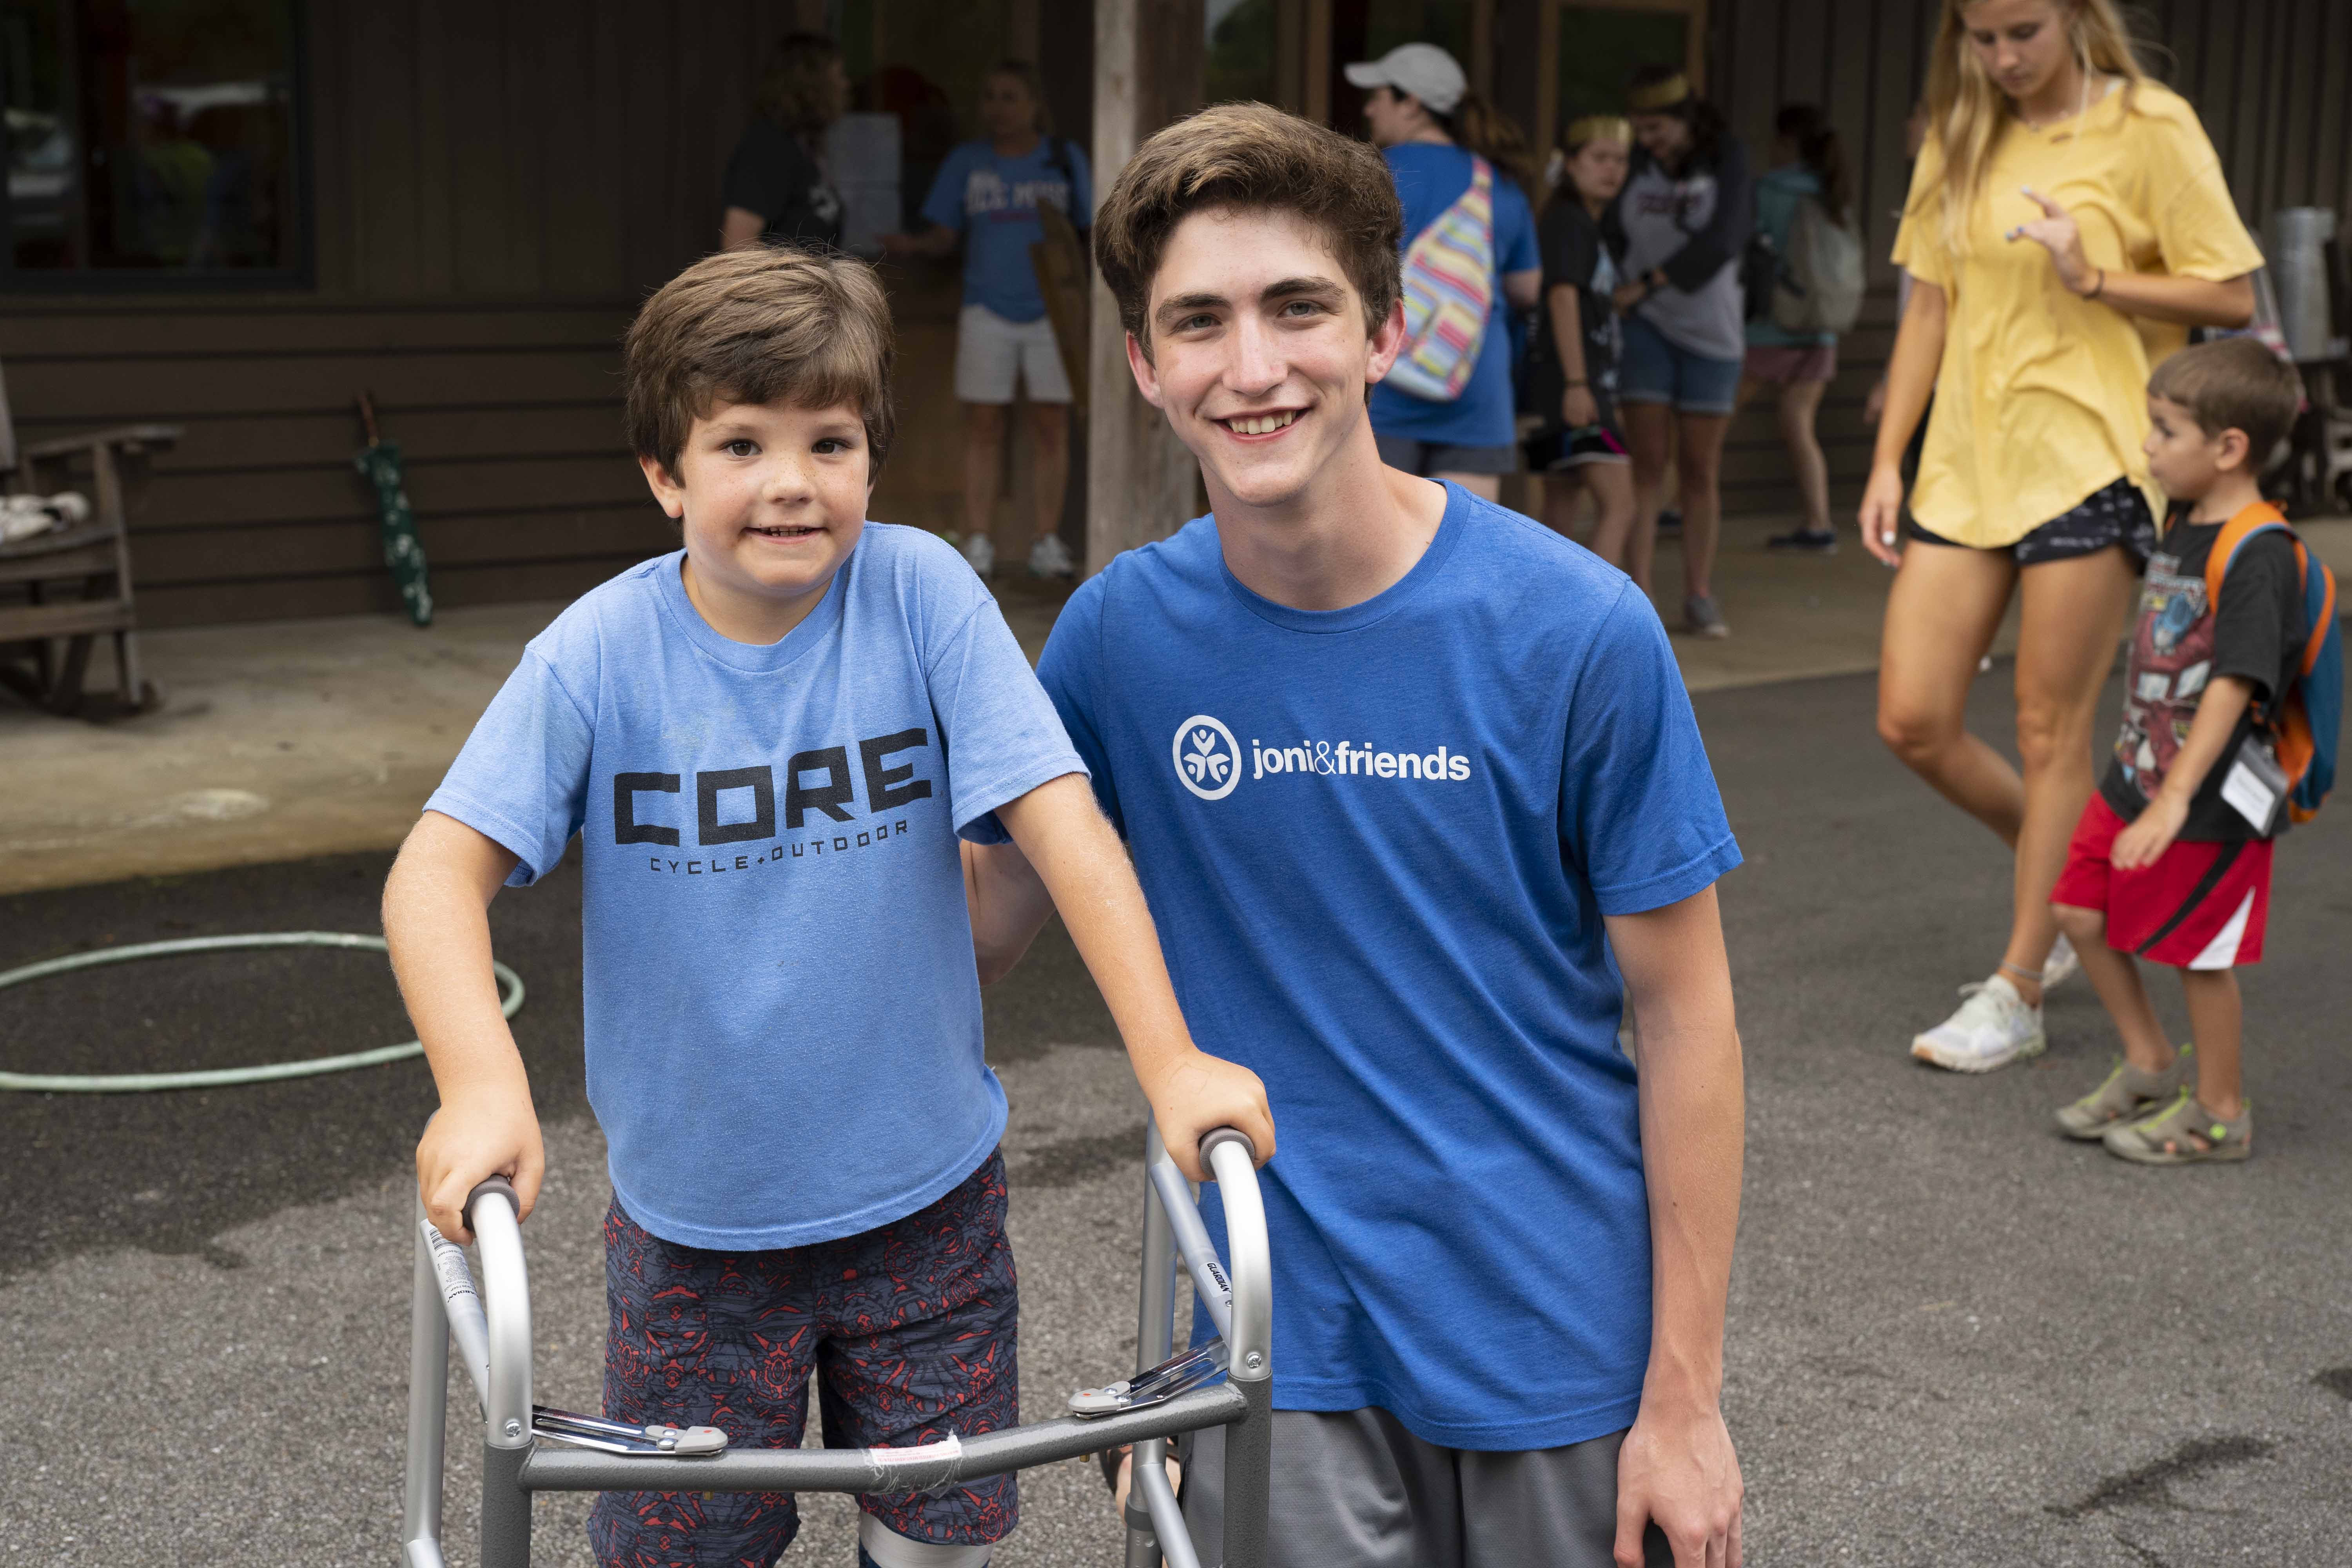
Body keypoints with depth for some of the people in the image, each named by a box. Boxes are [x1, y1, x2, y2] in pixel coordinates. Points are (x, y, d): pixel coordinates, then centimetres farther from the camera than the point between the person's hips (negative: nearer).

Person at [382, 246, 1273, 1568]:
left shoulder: (922, 595, -12)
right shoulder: (599, 655, -13)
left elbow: (1061, 819, -16)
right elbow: (439, 870, -18)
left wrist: (1172, 1058, -24)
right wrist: (483, 1085, -35)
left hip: (926, 1198, 1)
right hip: (696, 1222, 0)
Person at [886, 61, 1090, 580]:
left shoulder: (1065, 158, 3)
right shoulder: (966, 162, 4)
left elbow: (1088, 231, 5)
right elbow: (945, 235, 3)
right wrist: (913, 244, -19)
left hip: (1051, 311, 0)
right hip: (988, 310, 0)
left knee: (1051, 426, 1)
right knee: (983, 426, 0)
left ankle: (1048, 544, 6)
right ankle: (978, 546, 4)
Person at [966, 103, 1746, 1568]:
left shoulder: (1578, 627, -14)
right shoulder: (1122, 632, -7)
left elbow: (1684, 1016, -8)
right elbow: (992, 898, 7)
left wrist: (1685, 1394, -7)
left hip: (1559, 1328, -1)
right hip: (1282, 1344, 1)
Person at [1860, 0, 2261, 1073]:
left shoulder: (2149, 129, -5)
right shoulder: (1962, 140, 10)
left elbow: (2232, 298, -5)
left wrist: (2094, 279, -18)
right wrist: (1887, 461, 10)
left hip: (2089, 462, -5)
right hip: (1968, 464, 6)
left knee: (2050, 730, 0)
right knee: (1912, 722, 2)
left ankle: (2017, 994, 11)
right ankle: (2062, 870, 29)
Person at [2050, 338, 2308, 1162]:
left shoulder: (2258, 554, -21)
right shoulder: (2182, 532, 8)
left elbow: (2232, 688, -27)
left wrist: (2174, 801, -31)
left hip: (2214, 801, -9)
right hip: (2139, 776, 9)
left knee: (2201, 954, 3)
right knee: (2082, 912, 10)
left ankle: (2219, 1112, 21)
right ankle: (2152, 1064, 27)